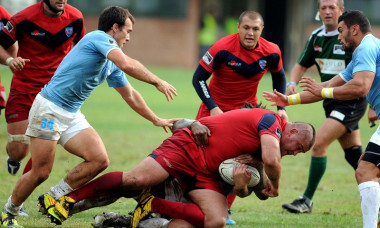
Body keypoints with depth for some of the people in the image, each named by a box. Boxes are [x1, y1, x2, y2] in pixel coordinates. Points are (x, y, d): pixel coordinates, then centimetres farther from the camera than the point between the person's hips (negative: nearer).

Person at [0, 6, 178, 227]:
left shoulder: (111, 65, 16)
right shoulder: (99, 38, -11)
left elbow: (130, 95, 27)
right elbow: (127, 64, -27)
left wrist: (157, 120, 27)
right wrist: (157, 82, -18)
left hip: (72, 117, 9)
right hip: (49, 109, -9)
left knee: (99, 160, -10)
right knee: (41, 173, -7)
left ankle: (53, 198, 3)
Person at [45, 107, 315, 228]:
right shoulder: (270, 120, -8)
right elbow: (271, 159, -26)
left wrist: (241, 185, -5)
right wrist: (275, 187, -8)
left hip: (207, 173, 9)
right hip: (190, 145, -9)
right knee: (136, 179, -27)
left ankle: (153, 206, -11)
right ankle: (69, 198, -16)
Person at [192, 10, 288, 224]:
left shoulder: (271, 52, -14)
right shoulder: (223, 48, -24)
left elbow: (279, 76, 7)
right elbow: (199, 78, -16)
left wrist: (281, 107, -3)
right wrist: (213, 108, -25)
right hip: (216, 106, -2)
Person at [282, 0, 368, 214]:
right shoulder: (316, 37, 4)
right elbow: (302, 65, 16)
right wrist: (292, 83, -5)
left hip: (352, 102, -7)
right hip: (332, 102, 7)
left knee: (319, 144, -15)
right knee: (354, 155, 13)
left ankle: (307, 200, -8)